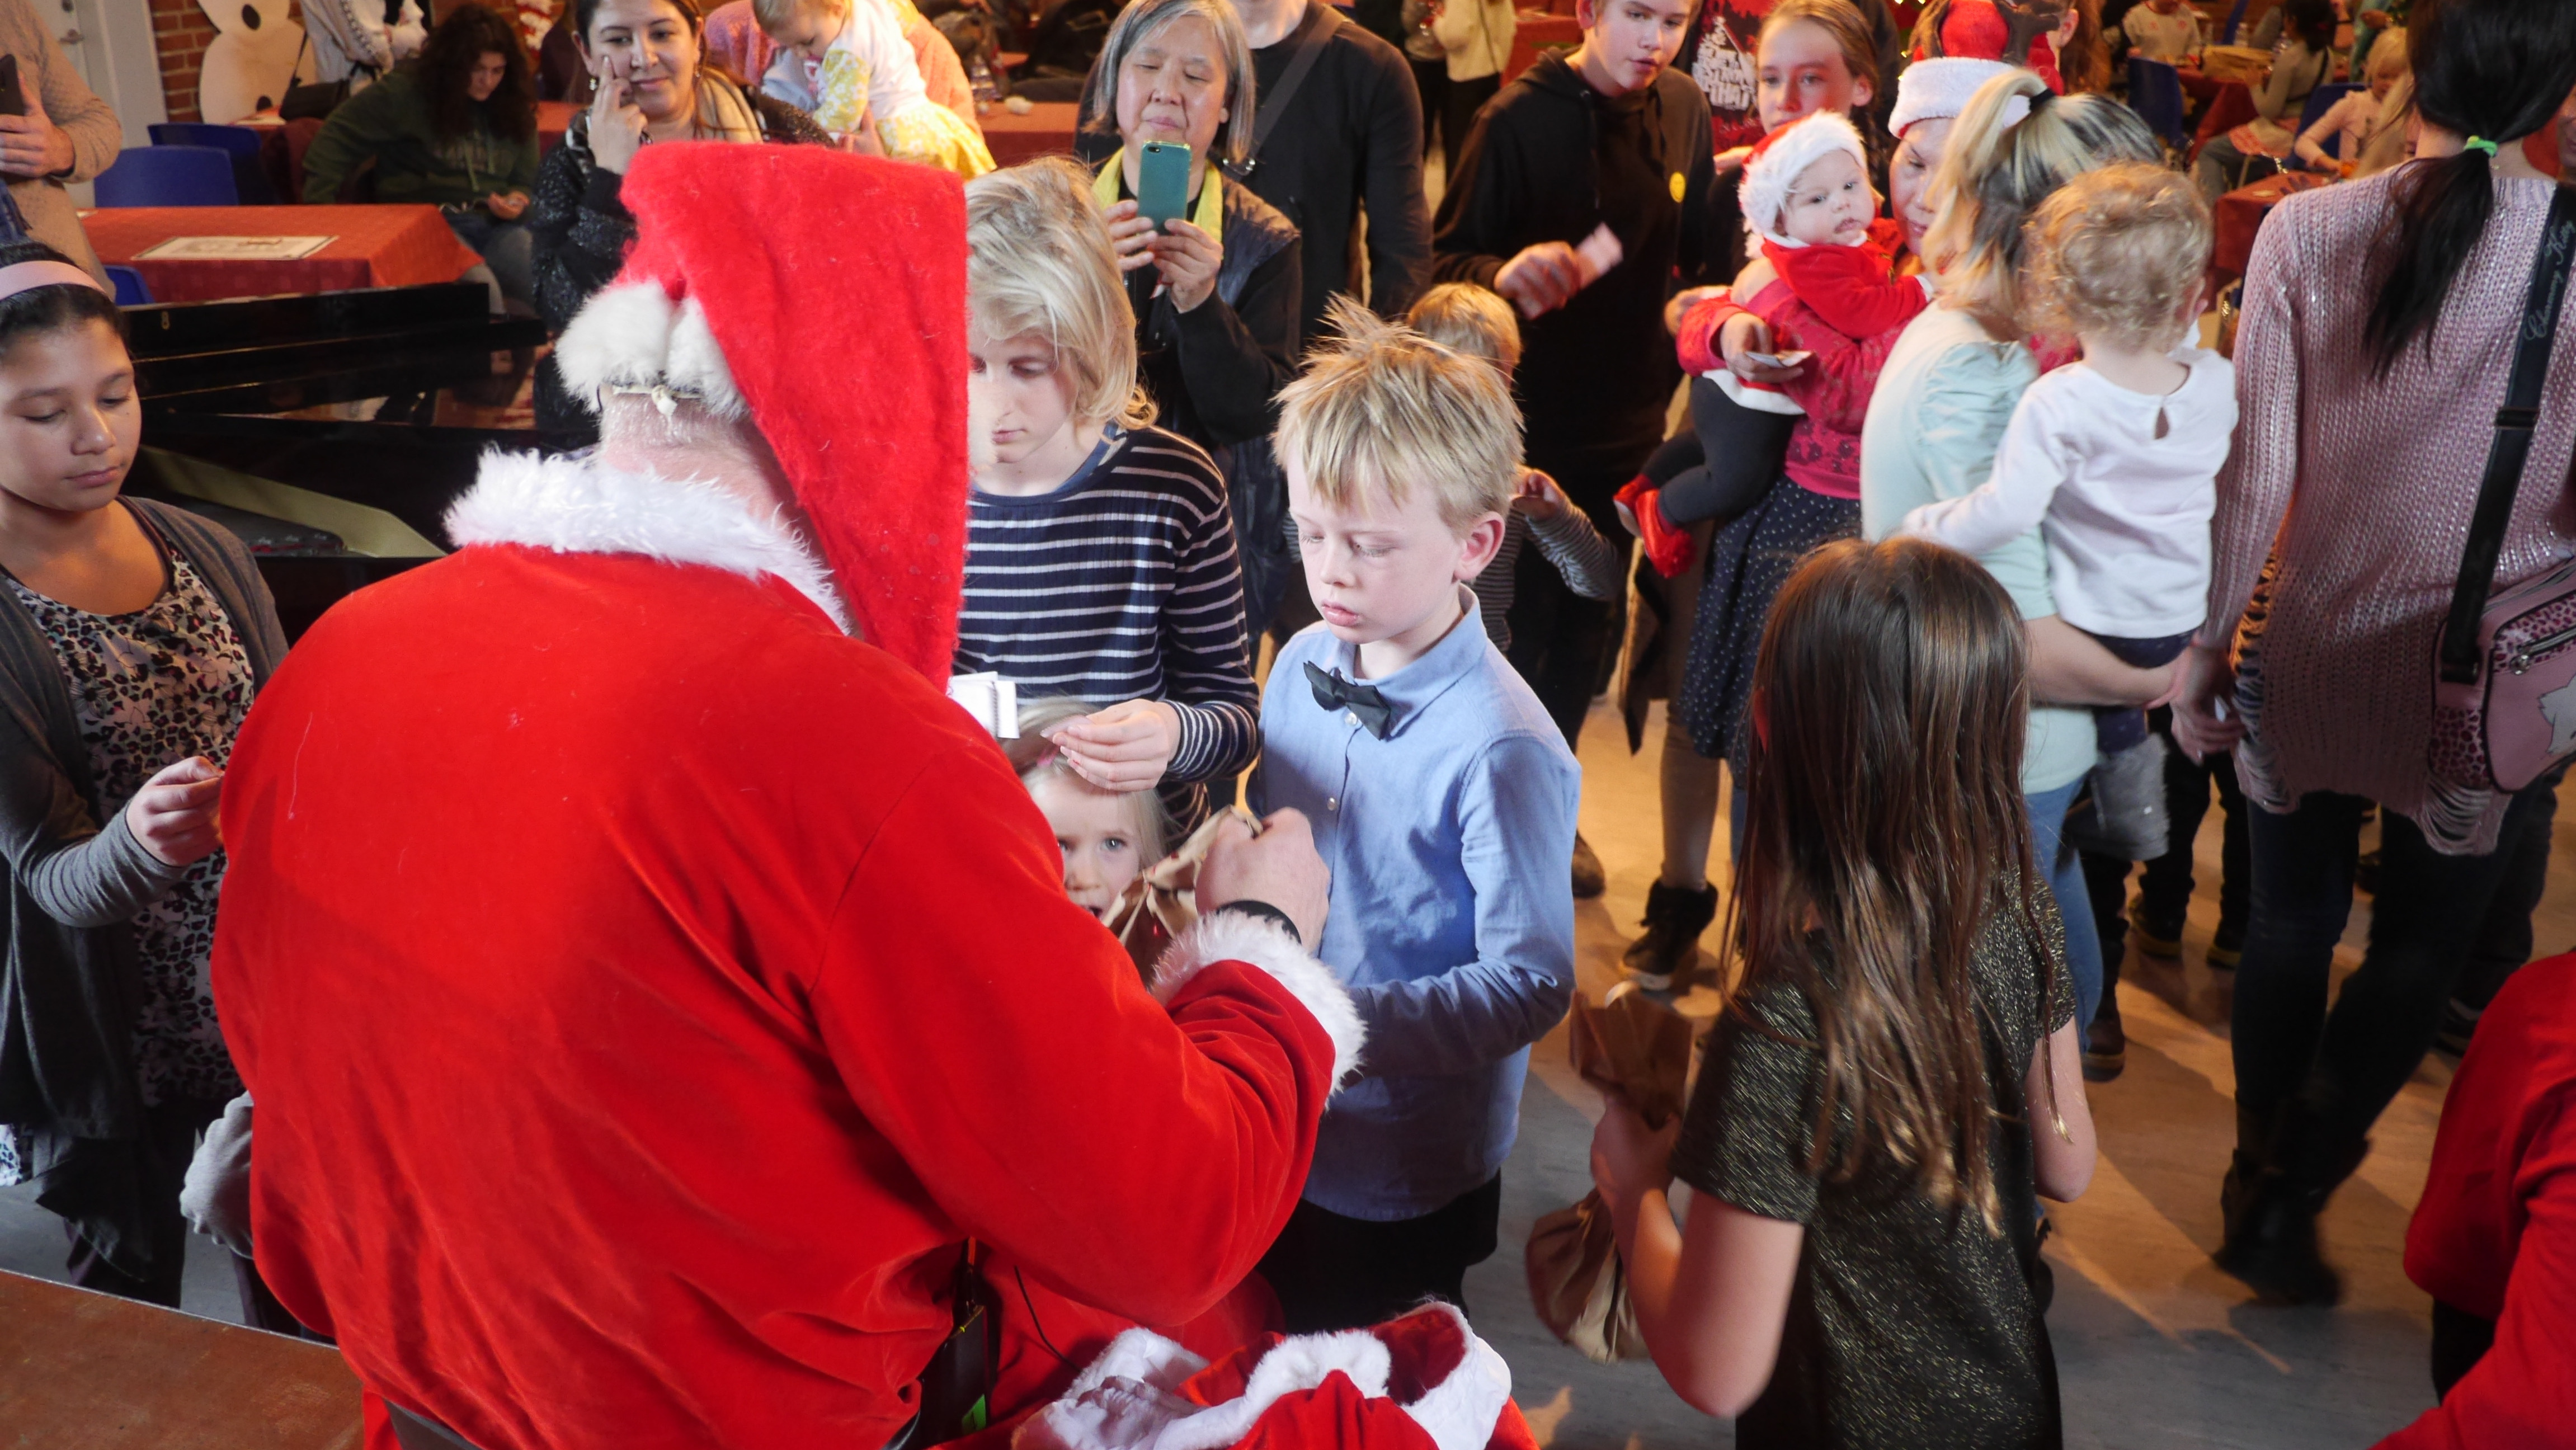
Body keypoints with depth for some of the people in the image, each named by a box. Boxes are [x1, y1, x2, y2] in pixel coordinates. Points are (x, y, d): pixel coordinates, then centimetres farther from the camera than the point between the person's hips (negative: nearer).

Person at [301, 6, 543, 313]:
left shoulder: (514, 109, 14)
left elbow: (527, 180, 22)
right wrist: (320, 203, -8)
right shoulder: (408, 92, 1)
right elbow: (338, 136, 1)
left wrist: (518, 202, -3)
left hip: (498, 223, 4)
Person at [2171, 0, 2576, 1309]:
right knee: (2418, 955, 15)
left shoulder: (2307, 231, -9)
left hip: (2308, 653, 2)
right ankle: (2288, 1195, 13)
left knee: (2291, 929, 18)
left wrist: (2207, 642, 2)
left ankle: (2257, 1186, 31)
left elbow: (2257, 472, -6)